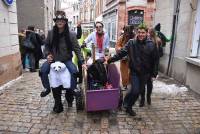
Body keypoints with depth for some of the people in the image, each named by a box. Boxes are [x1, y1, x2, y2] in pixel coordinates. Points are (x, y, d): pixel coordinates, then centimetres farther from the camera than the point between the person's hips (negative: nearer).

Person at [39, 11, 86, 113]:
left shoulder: (71, 34, -8)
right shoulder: (50, 33, -1)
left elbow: (77, 49, -8)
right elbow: (47, 45, 12)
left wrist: (82, 62, -16)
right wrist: (47, 54, -7)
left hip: (66, 60, -2)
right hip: (53, 59, 2)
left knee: (74, 72, -27)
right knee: (43, 71, -20)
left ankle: (70, 92, -2)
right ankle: (47, 88, 9)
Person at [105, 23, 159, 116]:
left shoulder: (151, 45, -5)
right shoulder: (131, 43, -8)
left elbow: (155, 60, -1)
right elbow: (121, 53, -10)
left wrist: (154, 73, -2)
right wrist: (110, 59, -18)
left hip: (145, 73, 3)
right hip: (134, 71, -2)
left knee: (140, 90, 12)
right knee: (135, 90, -9)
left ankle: (128, 106, 36)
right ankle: (127, 105, 22)